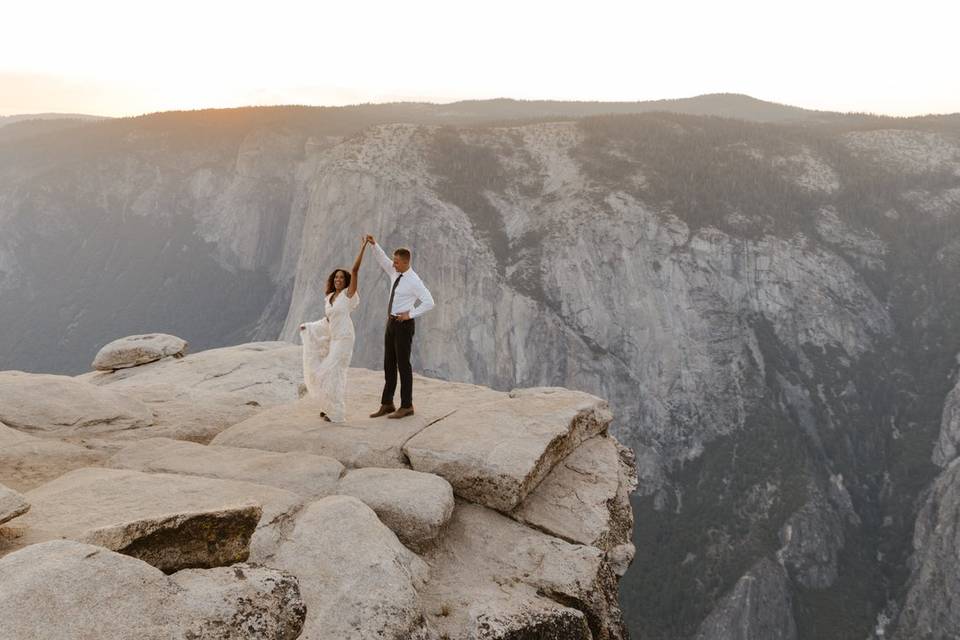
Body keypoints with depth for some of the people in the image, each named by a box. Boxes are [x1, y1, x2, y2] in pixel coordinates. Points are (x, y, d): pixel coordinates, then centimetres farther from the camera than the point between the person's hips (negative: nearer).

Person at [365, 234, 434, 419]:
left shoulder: (414, 281, -15)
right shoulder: (395, 273, 8)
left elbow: (429, 302, -19)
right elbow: (382, 259, 11)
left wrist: (410, 314, -18)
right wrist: (373, 244, -6)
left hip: (404, 324, -8)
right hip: (391, 322, 8)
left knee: (403, 364, -4)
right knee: (389, 364, 9)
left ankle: (406, 406, 4)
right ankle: (387, 405, 16)